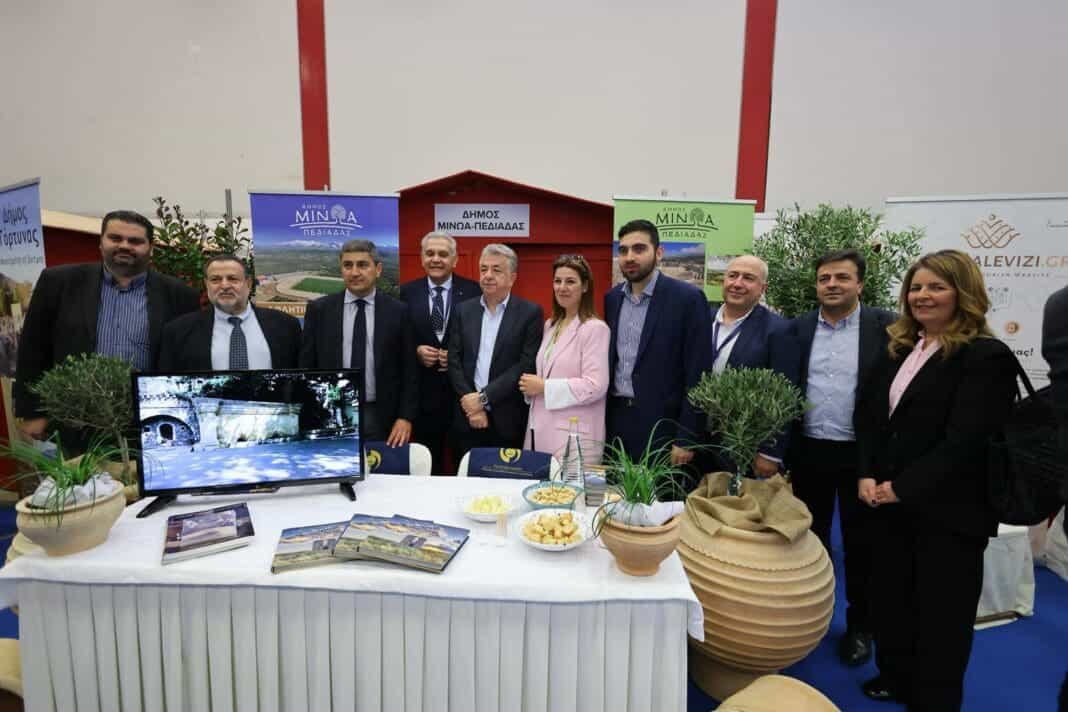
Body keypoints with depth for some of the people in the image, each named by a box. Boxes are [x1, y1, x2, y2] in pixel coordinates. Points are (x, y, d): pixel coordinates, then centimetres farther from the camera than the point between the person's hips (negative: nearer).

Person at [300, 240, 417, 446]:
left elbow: (409, 370, -1)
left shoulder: (398, 311, -1)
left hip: (382, 419, -1)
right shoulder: (318, 310, 3)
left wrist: (405, 417, -8)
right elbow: (307, 368, 4)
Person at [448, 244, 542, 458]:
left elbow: (527, 365, -10)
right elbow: (454, 361, 4)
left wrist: (484, 398, -13)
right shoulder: (464, 310, 9)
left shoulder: (530, 312, -2)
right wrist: (470, 401, -8)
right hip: (467, 419, 3)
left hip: (508, 421, -3)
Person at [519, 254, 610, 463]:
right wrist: (530, 385, 1)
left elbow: (595, 386, -18)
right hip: (540, 431, 7)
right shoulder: (550, 325, 14)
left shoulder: (595, 328, -10)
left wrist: (544, 387, -14)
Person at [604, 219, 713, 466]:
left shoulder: (688, 298, -10)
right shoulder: (612, 298, 6)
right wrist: (600, 421, 8)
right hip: (615, 421, 5)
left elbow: (697, 376, -11)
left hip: (661, 427, -4)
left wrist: (686, 439, -13)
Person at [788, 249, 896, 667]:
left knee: (860, 544, 12)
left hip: (862, 453, -2)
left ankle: (860, 626, 32)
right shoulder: (797, 329, 2)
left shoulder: (885, 326, -5)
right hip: (808, 452, 3)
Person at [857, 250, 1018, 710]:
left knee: (940, 614, 11)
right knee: (890, 599, 18)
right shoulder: (901, 349, 10)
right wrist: (867, 476, -3)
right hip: (892, 504, 6)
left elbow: (963, 442, -19)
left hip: (948, 512, -6)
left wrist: (901, 489, -17)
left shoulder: (987, 357, -12)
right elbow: (876, 417, 10)